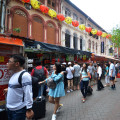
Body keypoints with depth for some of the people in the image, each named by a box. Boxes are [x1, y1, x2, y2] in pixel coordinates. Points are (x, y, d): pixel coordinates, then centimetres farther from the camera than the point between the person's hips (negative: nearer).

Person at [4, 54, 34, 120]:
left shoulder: (25, 75, -21)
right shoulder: (14, 74, 7)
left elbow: (28, 93, -23)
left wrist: (29, 109, -22)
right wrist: (9, 90, 19)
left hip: (19, 110, -8)